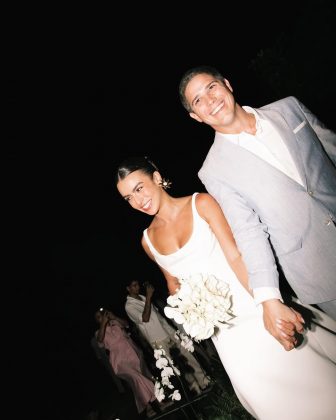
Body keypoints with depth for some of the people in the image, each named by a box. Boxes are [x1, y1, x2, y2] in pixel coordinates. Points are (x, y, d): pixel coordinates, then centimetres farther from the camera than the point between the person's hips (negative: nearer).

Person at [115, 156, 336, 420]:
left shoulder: (201, 203, -10)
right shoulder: (148, 240, 3)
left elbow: (235, 256, -16)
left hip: (250, 306, -2)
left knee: (297, 366, 2)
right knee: (259, 389, 5)